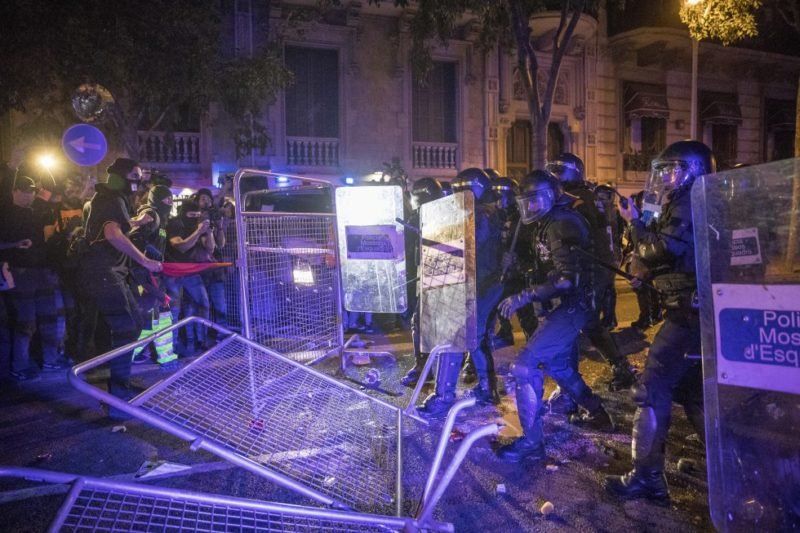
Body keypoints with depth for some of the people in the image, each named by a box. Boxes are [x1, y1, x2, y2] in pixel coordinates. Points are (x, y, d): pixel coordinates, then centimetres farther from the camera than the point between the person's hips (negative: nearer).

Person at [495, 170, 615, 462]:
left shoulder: (560, 224, -20)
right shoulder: (554, 221, 11)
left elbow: (567, 279, -28)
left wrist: (523, 297, -29)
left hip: (571, 307, -10)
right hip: (565, 306, 10)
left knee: (525, 366, -13)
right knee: (556, 363, 25)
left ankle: (531, 441, -7)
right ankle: (597, 414, 40)